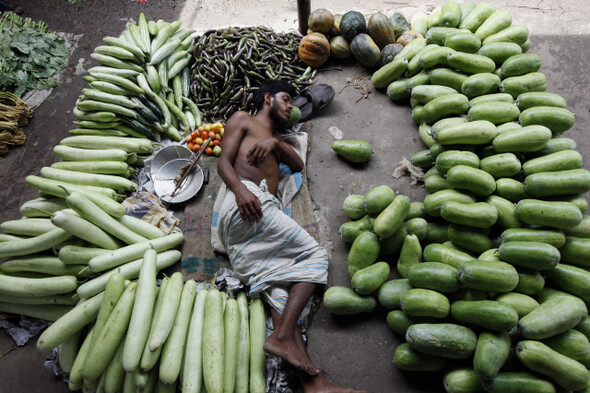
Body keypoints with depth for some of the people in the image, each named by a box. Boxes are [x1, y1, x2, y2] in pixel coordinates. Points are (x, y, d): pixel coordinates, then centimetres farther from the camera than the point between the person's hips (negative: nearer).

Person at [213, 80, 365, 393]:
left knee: (277, 289, -11)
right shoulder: (242, 119, 19)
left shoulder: (275, 136, 41)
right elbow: (224, 161, 4)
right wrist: (239, 189, -17)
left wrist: (275, 142, 6)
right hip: (244, 202, -7)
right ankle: (283, 336, -23)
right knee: (314, 255, -16)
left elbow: (298, 165, 25)